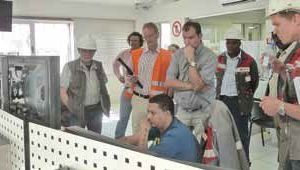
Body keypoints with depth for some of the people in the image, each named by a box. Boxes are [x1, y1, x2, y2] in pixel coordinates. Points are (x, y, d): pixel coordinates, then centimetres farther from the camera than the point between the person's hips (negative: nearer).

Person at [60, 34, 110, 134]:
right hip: (77, 111, -4)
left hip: (96, 110, 5)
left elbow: (103, 85, 17)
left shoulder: (98, 66, 6)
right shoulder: (70, 67, -8)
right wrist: (71, 109, -13)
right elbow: (62, 91, -9)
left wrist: (104, 104, 7)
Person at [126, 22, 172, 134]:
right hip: (138, 99, 2)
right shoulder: (135, 54, 8)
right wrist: (131, 79, -8)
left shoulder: (167, 56, 0)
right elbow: (127, 76, 14)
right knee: (137, 133, 8)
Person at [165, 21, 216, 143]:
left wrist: (191, 60, -16)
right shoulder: (178, 54, 4)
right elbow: (168, 82, -3)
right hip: (181, 111, 4)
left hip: (202, 112, -3)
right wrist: (191, 86, -13)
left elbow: (199, 85, -18)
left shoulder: (209, 56, -10)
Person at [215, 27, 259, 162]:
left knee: (241, 133, 3)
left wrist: (246, 97, 9)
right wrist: (219, 94, 13)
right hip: (222, 100, 5)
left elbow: (254, 82, 4)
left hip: (239, 102, -4)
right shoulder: (220, 58, 6)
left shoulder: (249, 60, -8)